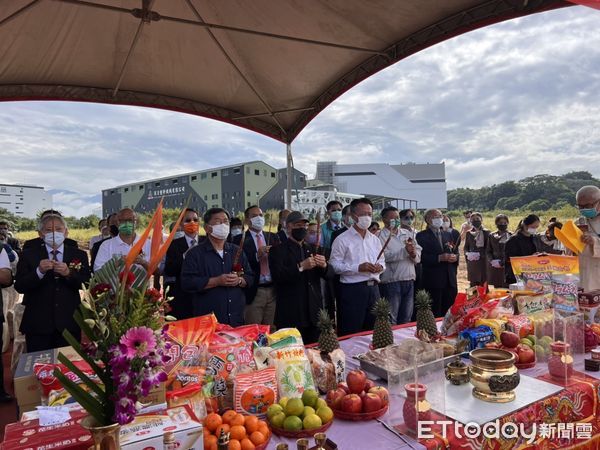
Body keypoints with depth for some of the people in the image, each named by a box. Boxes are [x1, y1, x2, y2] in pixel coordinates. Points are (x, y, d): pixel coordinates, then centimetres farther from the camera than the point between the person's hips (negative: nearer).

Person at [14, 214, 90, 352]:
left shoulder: (79, 255, 5)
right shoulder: (28, 255, 5)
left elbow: (86, 285, -1)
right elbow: (19, 286, -2)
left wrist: (69, 273, -18)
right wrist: (39, 271, -18)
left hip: (69, 324, 0)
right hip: (38, 324, 0)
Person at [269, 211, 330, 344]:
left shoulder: (312, 248, 15)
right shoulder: (278, 250, -2)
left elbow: (327, 275, 12)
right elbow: (277, 277, -15)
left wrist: (324, 266, -10)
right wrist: (300, 267, -24)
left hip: (314, 311, 5)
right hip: (291, 315, -5)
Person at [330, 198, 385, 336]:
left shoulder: (375, 240, 15)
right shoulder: (342, 239, -5)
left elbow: (382, 261, 21)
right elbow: (335, 265, -11)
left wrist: (380, 267, -2)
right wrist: (358, 268, -19)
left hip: (373, 289, 6)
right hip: (352, 289, -6)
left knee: (373, 331, 14)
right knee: (351, 334, 0)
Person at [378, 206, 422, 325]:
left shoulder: (407, 233, 12)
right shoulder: (381, 236, -6)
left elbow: (419, 252, 8)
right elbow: (385, 256, -19)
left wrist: (414, 254, -15)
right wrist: (405, 251, -23)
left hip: (409, 280, 6)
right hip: (391, 282, -6)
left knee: (406, 319, 16)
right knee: (391, 320, 4)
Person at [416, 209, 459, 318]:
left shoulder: (448, 235, 18)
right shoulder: (422, 236, -3)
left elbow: (456, 252, 19)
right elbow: (421, 257, -12)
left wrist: (455, 257, -4)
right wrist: (439, 258, -20)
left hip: (450, 280, 6)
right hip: (433, 281, -6)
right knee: (435, 314, -1)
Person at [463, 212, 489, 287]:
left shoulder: (486, 232, 3)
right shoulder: (468, 233, 12)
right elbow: (466, 247, 14)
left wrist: (479, 254, -16)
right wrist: (467, 254, -7)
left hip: (483, 262, -2)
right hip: (472, 263, 2)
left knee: (483, 285, -3)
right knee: (473, 285, 2)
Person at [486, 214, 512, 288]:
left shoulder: (511, 236, 3)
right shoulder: (492, 236, 10)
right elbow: (488, 251, 9)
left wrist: (502, 263, -12)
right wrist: (492, 261, -8)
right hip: (495, 267, 2)